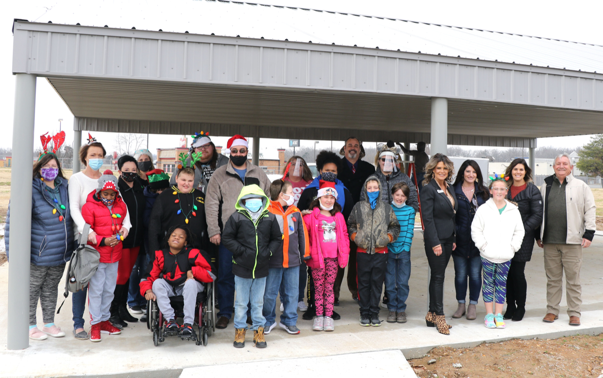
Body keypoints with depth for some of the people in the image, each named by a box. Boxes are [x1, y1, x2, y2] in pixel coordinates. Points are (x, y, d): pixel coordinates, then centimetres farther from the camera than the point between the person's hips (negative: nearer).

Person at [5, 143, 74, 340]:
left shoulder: (64, 187, 6)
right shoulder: (30, 190, -14)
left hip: (60, 253, 6)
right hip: (38, 254, -6)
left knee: (51, 288, 17)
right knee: (32, 289, 9)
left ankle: (49, 324, 30)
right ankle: (31, 326, 24)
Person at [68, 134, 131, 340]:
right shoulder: (77, 179, 0)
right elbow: (74, 208, -12)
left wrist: (125, 224, -14)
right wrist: (86, 230, -27)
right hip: (83, 237, -3)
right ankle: (78, 324, 9)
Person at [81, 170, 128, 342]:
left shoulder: (121, 206, 6)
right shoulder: (90, 206, -9)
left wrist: (122, 232, 6)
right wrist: (102, 241, -18)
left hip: (114, 255, 5)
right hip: (96, 255, -5)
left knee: (109, 289, 14)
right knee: (96, 290, 0)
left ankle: (104, 320, 28)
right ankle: (95, 323, 13)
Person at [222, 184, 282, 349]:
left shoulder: (270, 218, 1)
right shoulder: (237, 217, -7)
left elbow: (277, 239, 9)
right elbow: (227, 238, -4)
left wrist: (269, 251, -6)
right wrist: (241, 251, -12)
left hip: (262, 268, 2)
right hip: (242, 268, -2)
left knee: (258, 302, 14)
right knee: (241, 303, 10)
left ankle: (258, 330, 27)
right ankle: (240, 330, 27)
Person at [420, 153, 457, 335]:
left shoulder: (450, 188, 13)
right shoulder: (428, 189, -10)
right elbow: (427, 218, -14)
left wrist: (454, 238, 13)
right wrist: (435, 243, -18)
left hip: (448, 239, 7)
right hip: (435, 240, -7)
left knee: (438, 276, 11)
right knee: (438, 277, -2)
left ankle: (432, 315, 19)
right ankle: (439, 316, 7)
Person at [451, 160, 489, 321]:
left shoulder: (484, 192, 7)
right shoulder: (454, 191, 1)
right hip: (460, 239, -1)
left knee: (475, 273, 5)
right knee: (460, 273, 7)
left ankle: (473, 305, 19)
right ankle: (461, 304, 21)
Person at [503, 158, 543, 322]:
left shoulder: (532, 190, -2)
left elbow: (537, 215, -5)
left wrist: (522, 229, -14)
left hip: (523, 238, -4)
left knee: (518, 273, -2)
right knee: (508, 273, 5)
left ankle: (520, 308, 14)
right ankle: (510, 306, 18)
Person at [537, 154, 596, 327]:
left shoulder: (581, 186, 4)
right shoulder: (546, 187, 12)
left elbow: (590, 209, 3)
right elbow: (539, 212, 16)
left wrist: (589, 233, -4)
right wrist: (538, 235, 13)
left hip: (572, 241, -2)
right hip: (550, 241, 3)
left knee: (573, 279, 3)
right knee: (552, 278, 9)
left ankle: (574, 313, 14)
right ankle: (552, 311, 19)